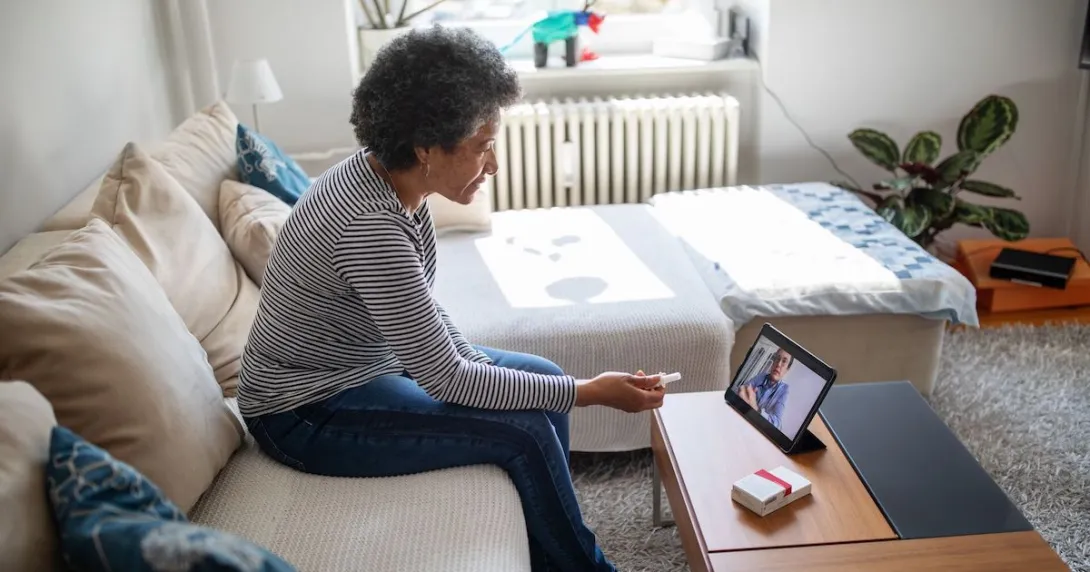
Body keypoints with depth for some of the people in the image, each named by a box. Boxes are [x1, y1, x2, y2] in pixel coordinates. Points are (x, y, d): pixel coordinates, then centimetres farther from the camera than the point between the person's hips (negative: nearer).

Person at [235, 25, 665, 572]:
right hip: (306, 412, -9)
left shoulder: (386, 174, -6)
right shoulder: (371, 225, -33)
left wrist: (475, 362, -7)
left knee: (542, 379, 7)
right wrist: (590, 392, -22)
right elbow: (446, 381, -28)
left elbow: (420, 311, 8)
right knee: (526, 431, -16)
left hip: (366, 360, 9)